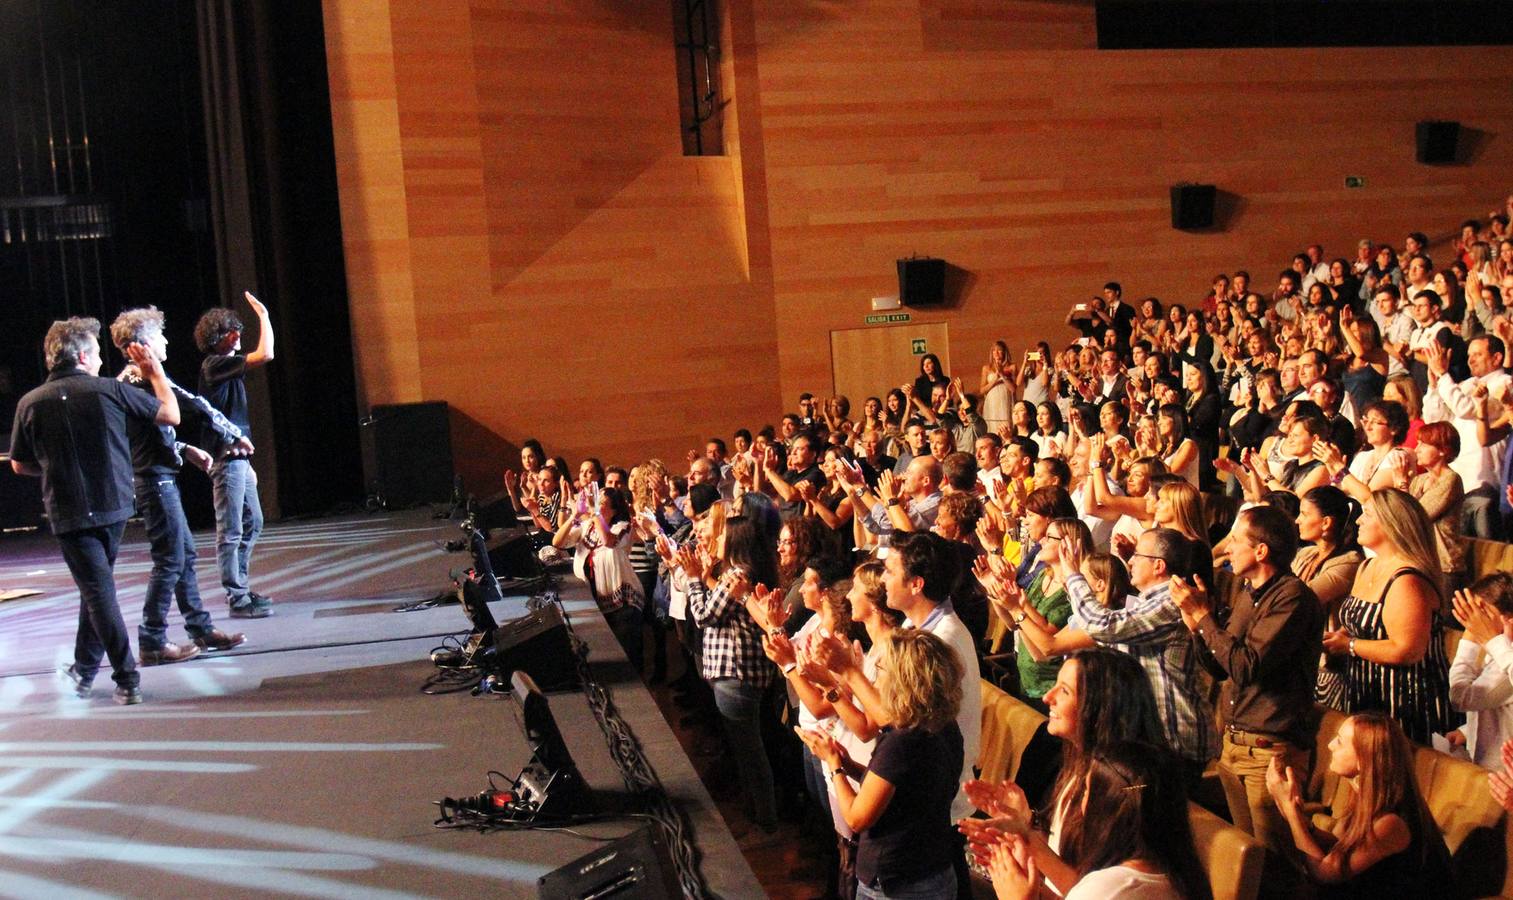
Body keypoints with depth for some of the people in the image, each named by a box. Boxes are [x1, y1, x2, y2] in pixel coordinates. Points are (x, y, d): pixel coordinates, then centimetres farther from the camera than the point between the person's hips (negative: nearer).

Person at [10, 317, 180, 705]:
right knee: (97, 586, 19)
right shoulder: (109, 390, -8)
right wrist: (156, 373, 13)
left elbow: (19, 465, 5)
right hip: (114, 506, 1)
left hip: (69, 514, -1)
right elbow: (170, 415, 1)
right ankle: (84, 669, 28)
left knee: (98, 591, 1)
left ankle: (127, 679, -2)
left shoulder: (30, 403, -5)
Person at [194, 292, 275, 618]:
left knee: (252, 523, 17)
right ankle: (238, 599, 0)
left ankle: (241, 587, 26)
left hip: (237, 459, 10)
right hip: (225, 459, -10)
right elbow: (264, 355, -26)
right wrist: (263, 315, -15)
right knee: (230, 531, -5)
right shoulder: (215, 365, -12)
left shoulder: (225, 367, 17)